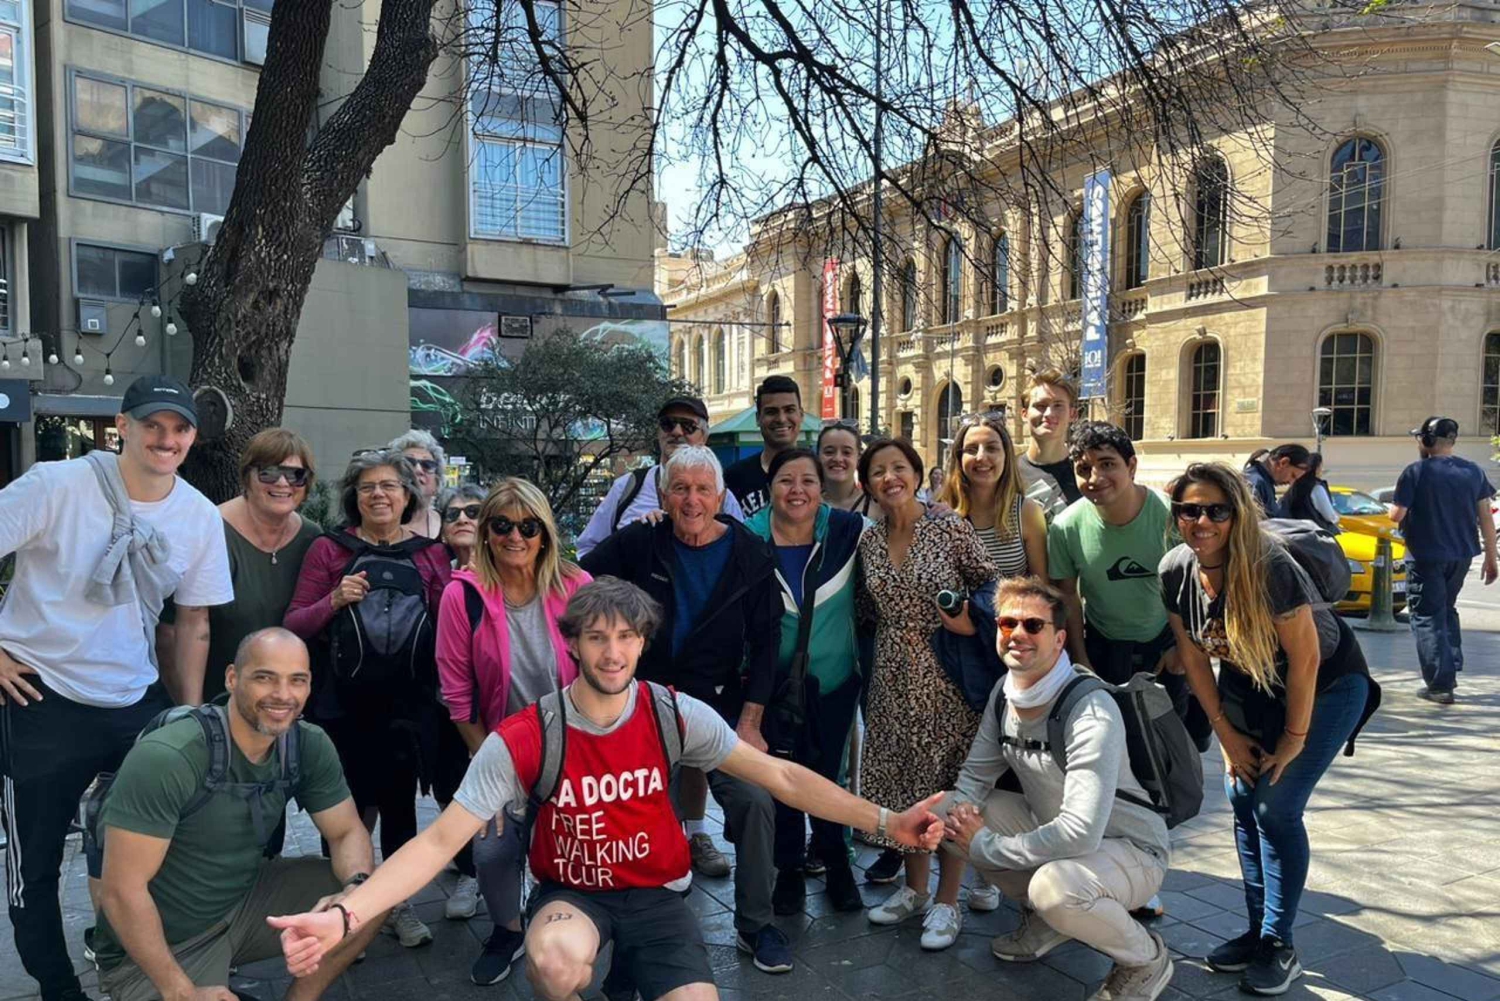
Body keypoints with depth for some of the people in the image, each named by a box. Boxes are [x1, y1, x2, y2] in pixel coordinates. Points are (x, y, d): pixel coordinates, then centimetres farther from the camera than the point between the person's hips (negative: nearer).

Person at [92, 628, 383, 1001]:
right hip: (153, 951, -5)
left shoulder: (310, 746, -10)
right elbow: (122, 890, -24)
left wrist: (356, 887, -26)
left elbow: (348, 832, -3)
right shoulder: (166, 758, -28)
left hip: (245, 901, 5)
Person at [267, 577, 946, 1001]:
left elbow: (782, 777, -10)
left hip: (655, 893, 2)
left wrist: (883, 822, -19)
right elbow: (441, 839, -19)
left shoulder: (677, 716, -12)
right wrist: (345, 916, -34)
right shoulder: (521, 740, -17)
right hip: (570, 891, -1)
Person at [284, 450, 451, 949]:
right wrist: (336, 600, -16)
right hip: (343, 706, -1)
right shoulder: (329, 549, 1)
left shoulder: (430, 553, 5)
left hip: (407, 705, 1)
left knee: (399, 804, 11)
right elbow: (294, 625, 0)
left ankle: (398, 903, 29)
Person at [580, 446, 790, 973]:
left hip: (722, 706, 0)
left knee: (755, 800, -13)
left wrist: (749, 723, -8)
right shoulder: (637, 544, -5)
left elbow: (765, 644, -3)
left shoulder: (750, 554, -5)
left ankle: (755, 925, 7)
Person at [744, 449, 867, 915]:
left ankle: (835, 862, 35)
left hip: (835, 679, 0)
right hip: (776, 680, 0)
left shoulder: (849, 531, -13)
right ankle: (789, 870, 30)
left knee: (829, 772, 12)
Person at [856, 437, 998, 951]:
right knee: (902, 780, 11)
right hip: (893, 678, 4)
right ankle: (914, 888, 29)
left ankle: (947, 901, 17)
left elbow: (992, 587, -3)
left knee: (951, 783, 3)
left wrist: (972, 622, -17)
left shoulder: (950, 528, -8)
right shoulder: (869, 541, 4)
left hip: (947, 673, -4)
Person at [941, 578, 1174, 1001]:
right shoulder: (1004, 692, -5)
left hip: (1129, 848, -7)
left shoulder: (1091, 713, -29)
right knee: (945, 811, -5)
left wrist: (985, 846, -25)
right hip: (1047, 827, 7)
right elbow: (975, 774, 4)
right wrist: (960, 815, -20)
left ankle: (1147, 958, -3)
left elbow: (1080, 833, -36)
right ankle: (1044, 917, 14)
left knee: (1054, 885, -37)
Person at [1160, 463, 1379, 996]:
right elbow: (1193, 655, -5)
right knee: (1242, 799, 4)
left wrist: (1295, 737, -14)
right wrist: (1225, 732, -3)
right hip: (1250, 683, 6)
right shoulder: (1175, 570, -15)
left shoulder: (1269, 567, -32)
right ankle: (1258, 929, 20)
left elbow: (1305, 657, -23)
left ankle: (1278, 946, 6)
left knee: (1276, 807, -8)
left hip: (1326, 685, -5)